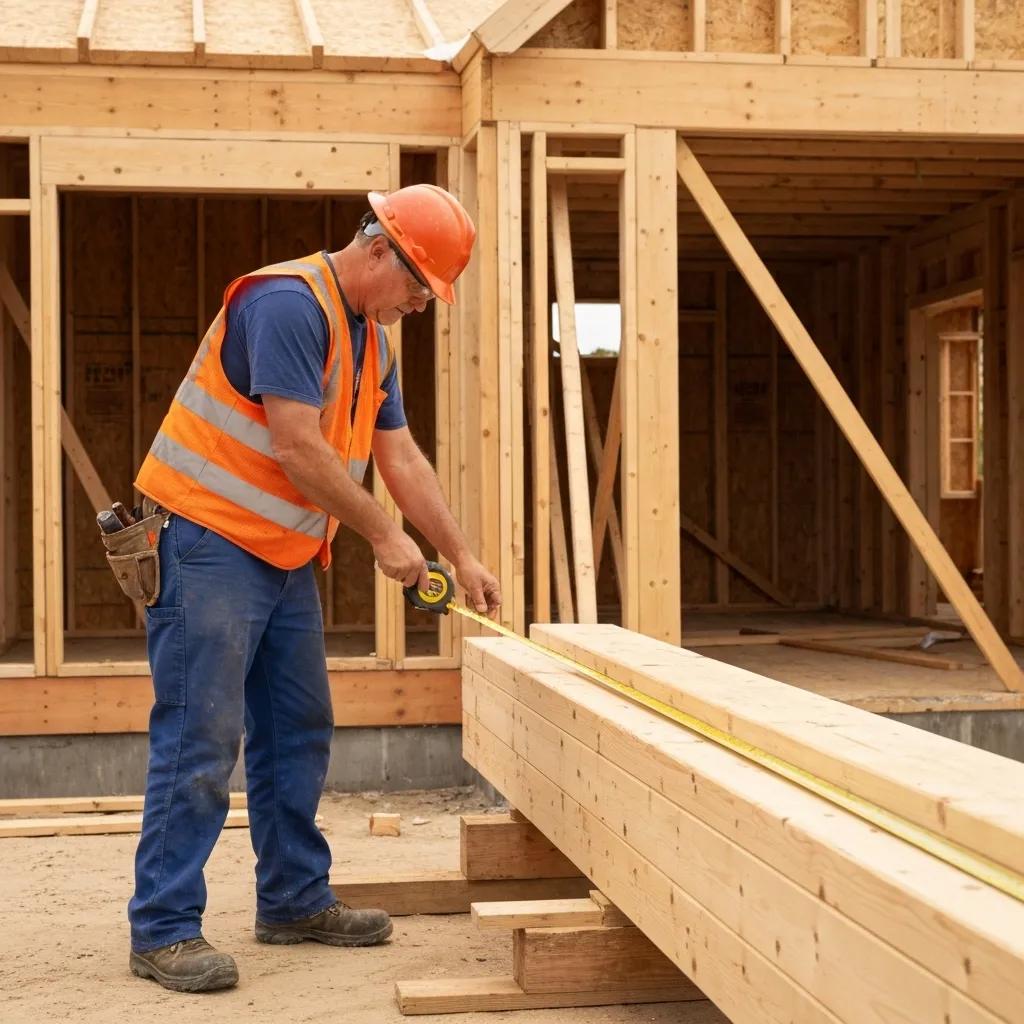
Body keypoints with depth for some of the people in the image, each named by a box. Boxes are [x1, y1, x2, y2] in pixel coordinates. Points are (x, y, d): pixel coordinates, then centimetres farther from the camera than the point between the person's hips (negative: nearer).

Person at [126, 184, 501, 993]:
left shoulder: (374, 340, 12)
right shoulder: (288, 303, -18)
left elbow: (403, 459, 14)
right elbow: (297, 447, -23)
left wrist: (463, 557, 10)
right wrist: (386, 536, -14)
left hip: (286, 555, 10)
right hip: (209, 541, -9)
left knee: (299, 733, 12)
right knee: (201, 738, -9)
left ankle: (295, 900, 23)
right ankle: (164, 930, -2)